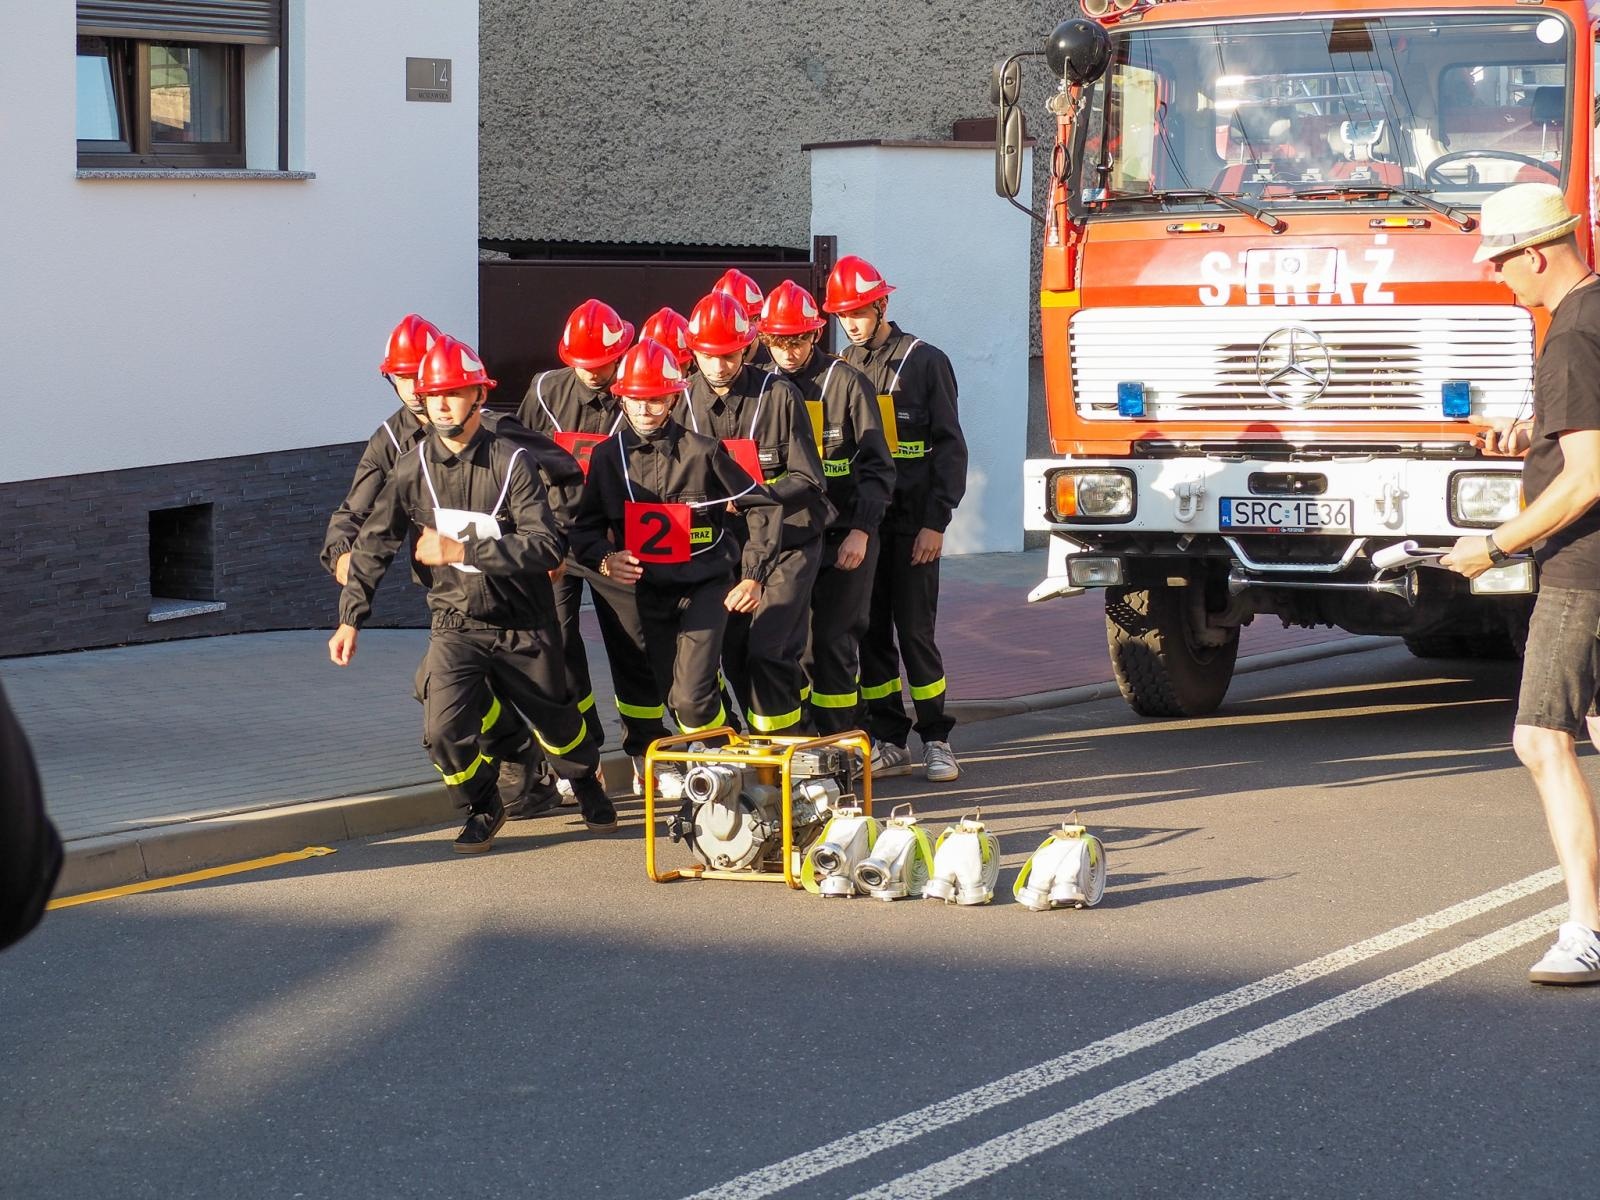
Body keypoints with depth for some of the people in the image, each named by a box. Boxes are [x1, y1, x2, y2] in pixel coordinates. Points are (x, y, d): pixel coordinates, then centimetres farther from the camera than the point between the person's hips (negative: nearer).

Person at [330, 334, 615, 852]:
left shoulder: (511, 462, -15)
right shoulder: (415, 467, -4)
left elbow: (547, 547, -24)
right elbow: (374, 544, 6)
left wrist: (463, 550, -30)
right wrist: (350, 618, 3)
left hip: (524, 626, -2)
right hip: (456, 625, 2)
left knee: (557, 725, 16)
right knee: (445, 732, -17)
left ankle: (587, 782, 51)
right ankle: (482, 809, 12)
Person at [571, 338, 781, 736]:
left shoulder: (702, 451, -9)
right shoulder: (608, 456, -2)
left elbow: (762, 507, -3)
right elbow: (586, 527, 6)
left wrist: (753, 576, -9)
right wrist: (604, 559, -16)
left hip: (705, 585, -4)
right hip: (651, 591, 4)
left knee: (691, 698, -18)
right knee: (673, 697, 9)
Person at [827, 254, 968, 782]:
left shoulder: (924, 362, -1)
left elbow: (949, 446, -4)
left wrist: (935, 522, -11)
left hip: (910, 523, -4)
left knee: (915, 632, -5)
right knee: (871, 636, 4)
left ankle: (937, 740, 4)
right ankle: (889, 743, 10)